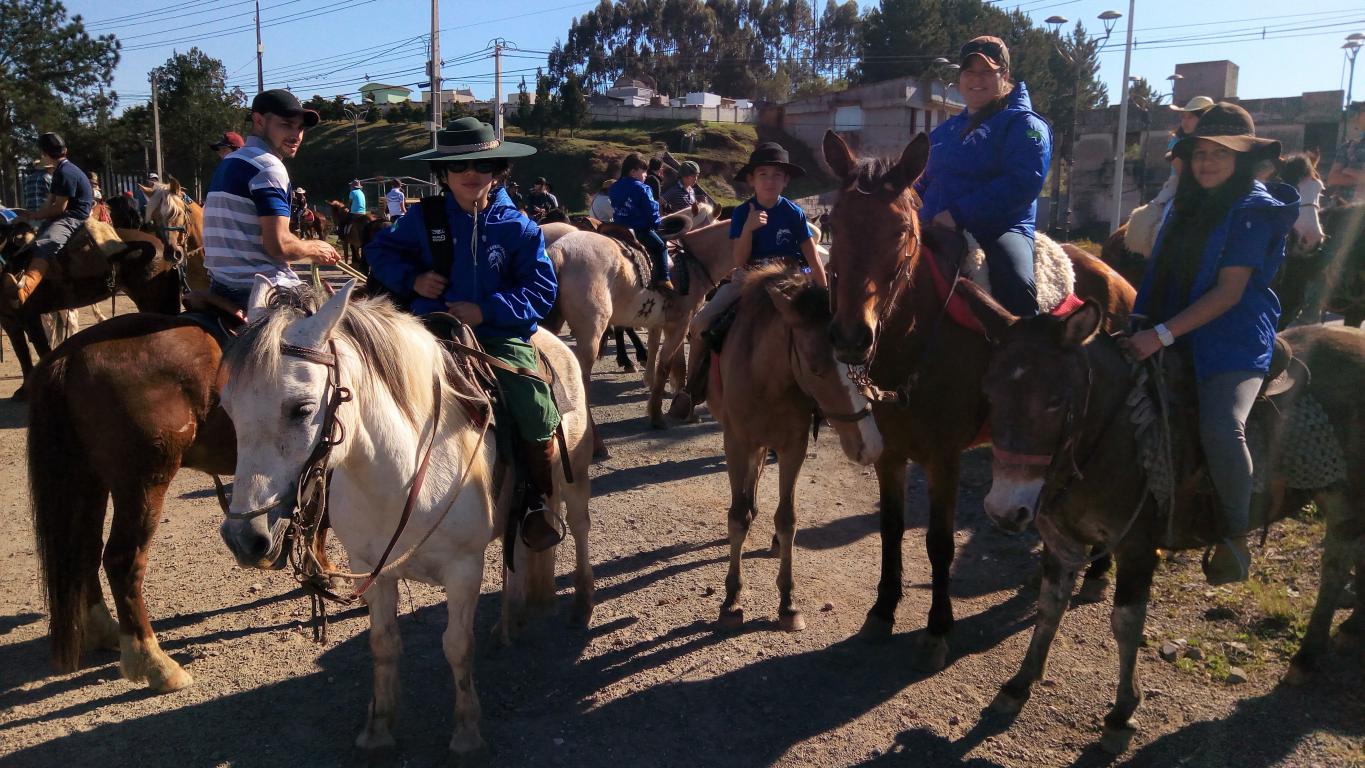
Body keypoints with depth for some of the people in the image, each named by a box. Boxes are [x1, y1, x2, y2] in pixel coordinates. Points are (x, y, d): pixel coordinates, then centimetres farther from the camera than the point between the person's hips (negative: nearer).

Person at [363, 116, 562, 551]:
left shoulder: (518, 227, 0)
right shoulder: (423, 219, 6)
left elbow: (541, 290, -3)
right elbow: (380, 252, 16)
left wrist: (487, 310, -16)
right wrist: (411, 279, -5)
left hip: (501, 337, -2)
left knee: (539, 417, -20)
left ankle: (536, 504, 4)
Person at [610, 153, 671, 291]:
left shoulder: (614, 187, 9)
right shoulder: (641, 189, -13)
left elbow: (614, 211, 17)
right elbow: (651, 211, -13)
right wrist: (656, 224, 4)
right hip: (640, 229, -7)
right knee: (660, 247, 3)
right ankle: (663, 279, -10)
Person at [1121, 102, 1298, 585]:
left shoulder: (1255, 209, -8)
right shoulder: (1184, 206, 12)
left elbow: (1229, 292, -16)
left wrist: (1162, 334, -24)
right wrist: (1140, 326, 6)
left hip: (1234, 341, -7)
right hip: (1177, 340, 7)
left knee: (1221, 427, -30)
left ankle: (1235, 535, -8)